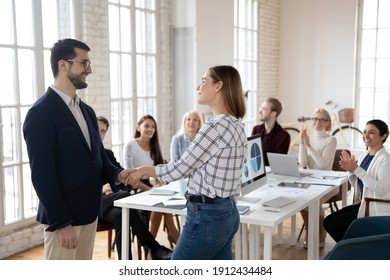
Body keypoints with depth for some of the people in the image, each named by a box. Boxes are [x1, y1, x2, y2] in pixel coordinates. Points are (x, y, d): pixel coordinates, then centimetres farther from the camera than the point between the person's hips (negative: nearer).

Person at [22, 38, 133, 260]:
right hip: (62, 216, -8)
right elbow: (42, 174, -17)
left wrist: (116, 174, -4)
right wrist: (61, 223, -18)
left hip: (89, 211, 8)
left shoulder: (86, 111, 13)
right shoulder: (41, 113, -14)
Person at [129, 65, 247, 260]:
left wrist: (143, 170, 3)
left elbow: (181, 168, -13)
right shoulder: (235, 125, 10)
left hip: (207, 216, -9)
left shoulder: (215, 127, -19)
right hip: (227, 212, 9)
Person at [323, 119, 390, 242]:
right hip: (363, 204, 8)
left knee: (335, 224, -13)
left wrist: (357, 170, -27)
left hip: (377, 209, -8)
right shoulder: (364, 155, 8)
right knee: (328, 221, -1)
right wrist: (350, 169, -6)